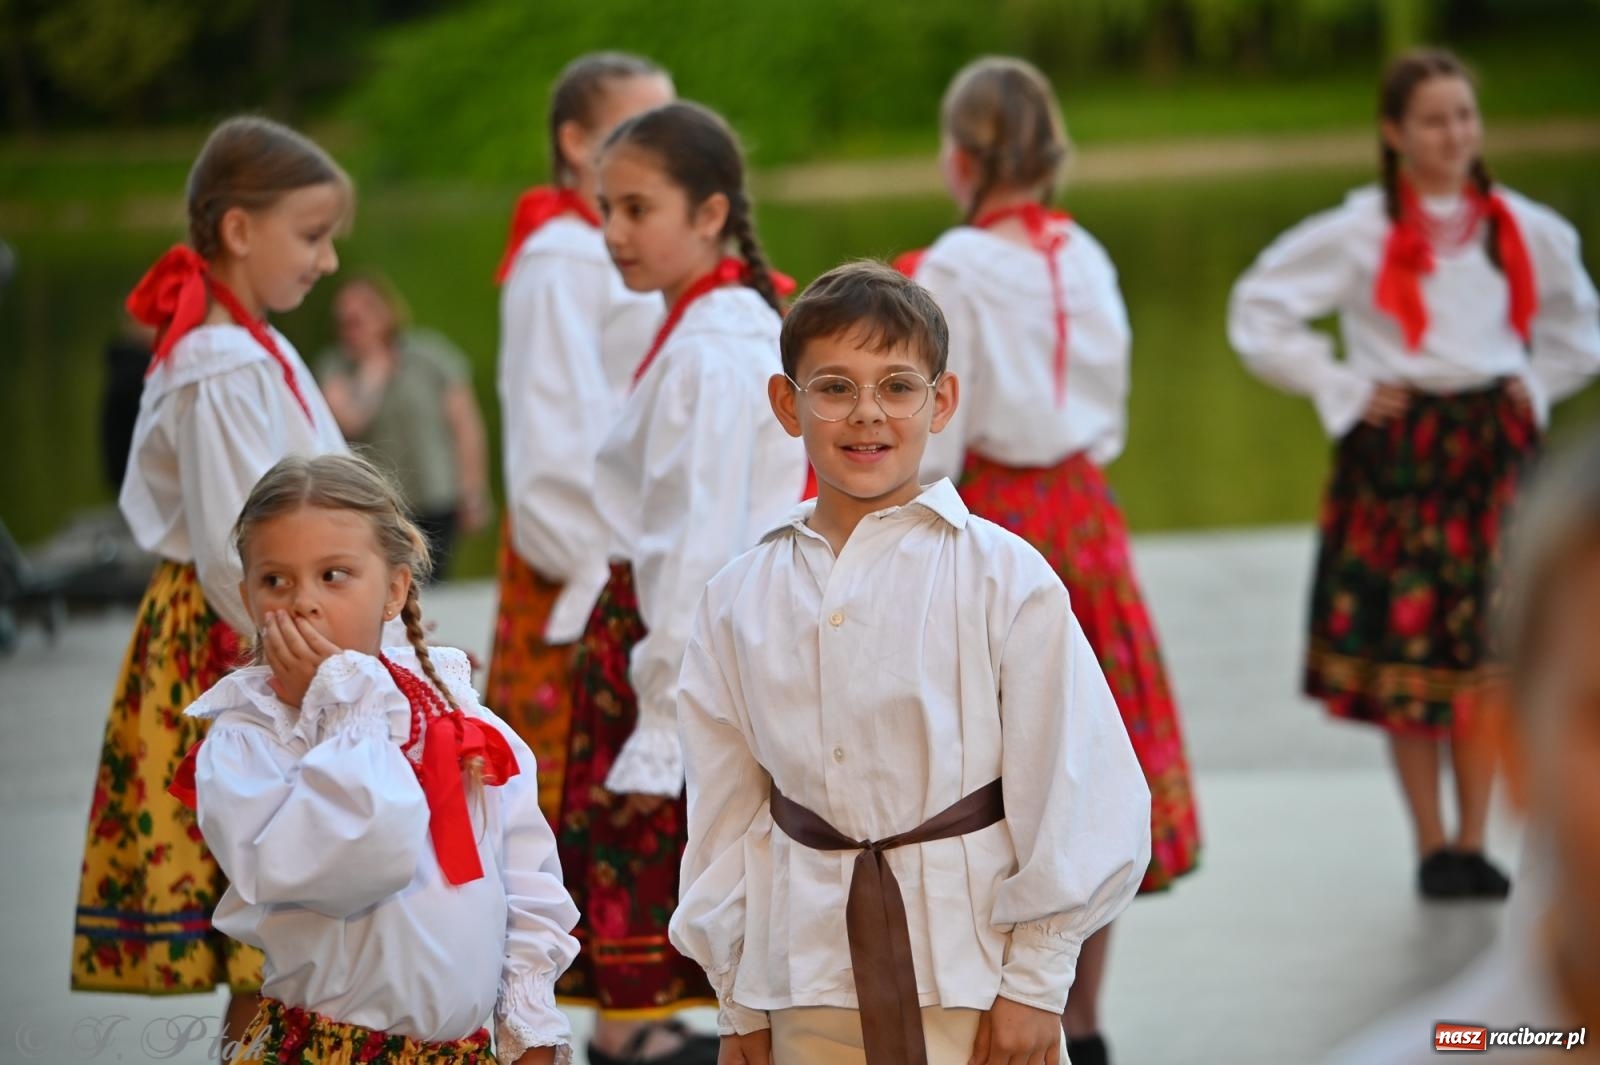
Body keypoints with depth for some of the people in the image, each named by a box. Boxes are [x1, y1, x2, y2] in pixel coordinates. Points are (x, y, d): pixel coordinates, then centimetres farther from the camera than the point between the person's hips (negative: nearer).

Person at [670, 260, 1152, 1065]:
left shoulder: (1003, 576, -5)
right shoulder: (740, 600, 6)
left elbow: (1074, 787, -5)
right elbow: (727, 813, 12)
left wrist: (1034, 983, -6)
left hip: (970, 976, -3)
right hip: (810, 988, 3)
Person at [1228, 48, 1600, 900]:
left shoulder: (1525, 230, 6)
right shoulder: (1359, 233, -4)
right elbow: (1259, 311, -1)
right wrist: (1342, 390, -4)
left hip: (1491, 446, 2)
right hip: (1394, 455, -2)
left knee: (1484, 650, 1)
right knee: (1404, 644, -1)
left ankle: (1472, 841, 10)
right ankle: (1431, 846, 7)